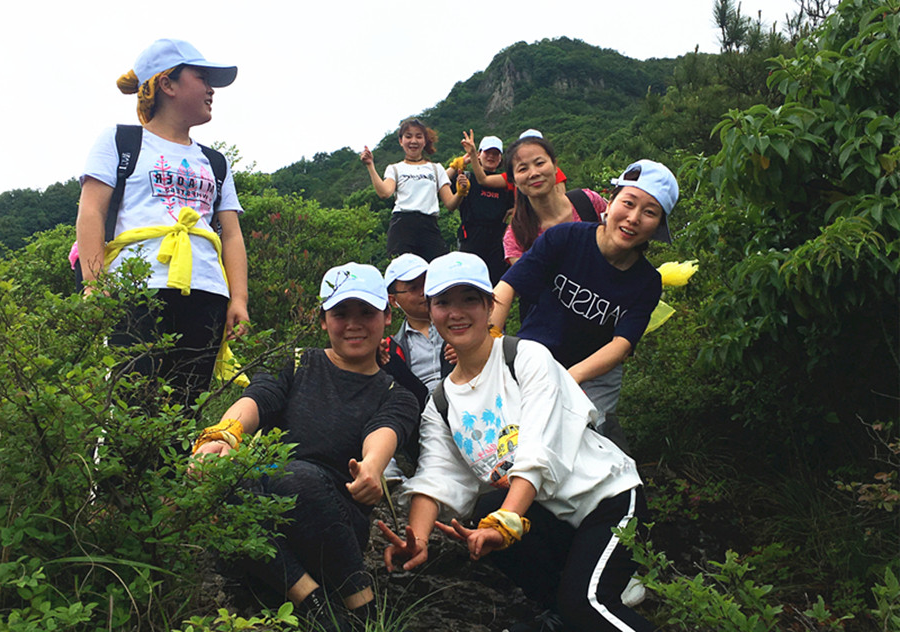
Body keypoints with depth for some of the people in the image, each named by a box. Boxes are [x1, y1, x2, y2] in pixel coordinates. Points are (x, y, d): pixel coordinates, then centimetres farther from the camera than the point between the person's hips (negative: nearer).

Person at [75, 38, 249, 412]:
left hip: (205, 295, 4)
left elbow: (232, 234, 19)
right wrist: (94, 286, -8)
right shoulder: (119, 141, 14)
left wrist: (239, 298, 5)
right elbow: (90, 214, 5)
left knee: (186, 408, -4)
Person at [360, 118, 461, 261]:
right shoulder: (395, 169, 17)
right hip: (402, 227, -1)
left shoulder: (436, 169, 22)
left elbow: (450, 204, 13)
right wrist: (370, 166, -8)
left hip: (430, 228, 2)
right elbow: (385, 193, -5)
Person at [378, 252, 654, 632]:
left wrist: (503, 524, -36)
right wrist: (417, 539, -29)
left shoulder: (528, 357, -7)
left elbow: (538, 454, -20)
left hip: (607, 495, -6)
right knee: (486, 508, -26)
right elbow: (437, 478, -9)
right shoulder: (440, 404, 8)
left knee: (583, 602, -31)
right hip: (549, 522, 6)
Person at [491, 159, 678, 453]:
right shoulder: (564, 238, -13)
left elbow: (622, 345, -16)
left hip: (596, 375, 0)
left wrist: (571, 377, -34)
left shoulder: (648, 282, -6)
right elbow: (505, 290, -16)